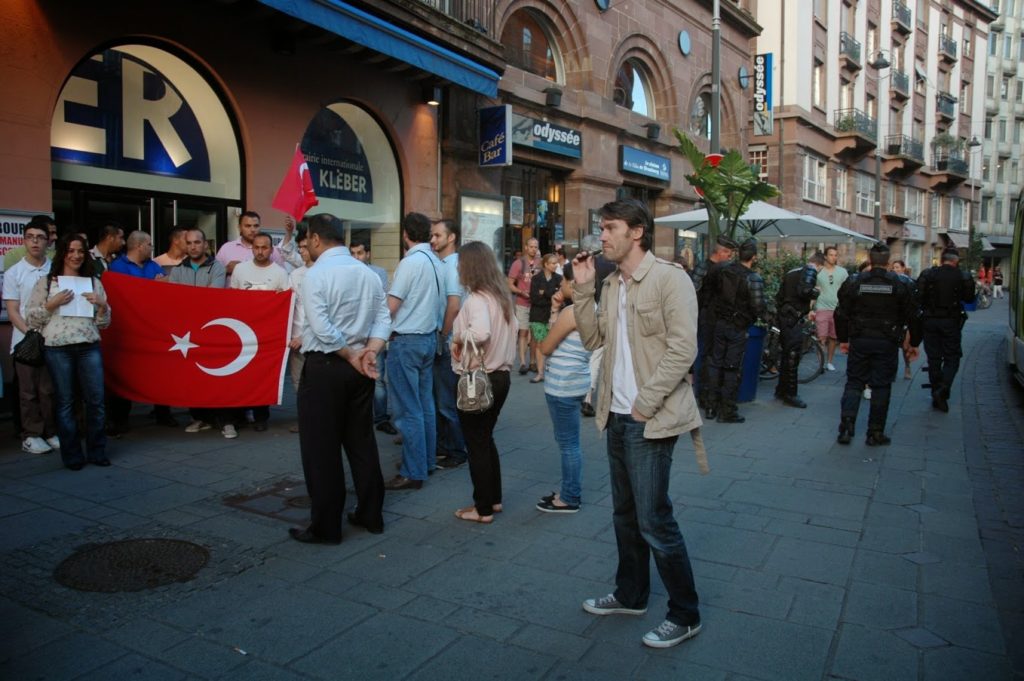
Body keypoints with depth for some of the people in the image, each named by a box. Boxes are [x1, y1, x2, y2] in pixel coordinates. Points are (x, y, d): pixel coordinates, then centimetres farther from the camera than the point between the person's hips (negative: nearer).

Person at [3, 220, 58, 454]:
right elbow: (12, 311, -1)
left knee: (49, 390, 7)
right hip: (25, 341, -1)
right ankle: (31, 435, 13)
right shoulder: (13, 273, 1)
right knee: (28, 391, 5)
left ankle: (51, 433, 16)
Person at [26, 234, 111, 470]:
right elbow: (33, 320, 5)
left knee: (96, 400, -1)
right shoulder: (46, 282, 8)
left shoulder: (94, 282, 14)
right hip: (58, 348, -2)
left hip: (89, 347, 2)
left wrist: (102, 305, -4)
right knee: (65, 402, 3)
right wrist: (52, 304, -9)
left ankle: (96, 452, 13)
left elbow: (103, 323, 14)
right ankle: (72, 456, 13)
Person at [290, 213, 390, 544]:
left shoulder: (315, 275, -12)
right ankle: (371, 515, 24)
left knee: (321, 449, 3)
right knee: (362, 442, 15)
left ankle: (326, 526, 11)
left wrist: (352, 356, -9)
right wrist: (370, 351, -8)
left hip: (324, 367, -7)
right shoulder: (368, 273, 9)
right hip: (358, 368, 7)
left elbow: (322, 330, -20)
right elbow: (383, 318, 3)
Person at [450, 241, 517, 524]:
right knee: (486, 439, 21)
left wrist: (458, 337, -21)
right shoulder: (502, 295, 7)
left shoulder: (476, 299, -20)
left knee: (476, 444, 5)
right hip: (501, 375, 9)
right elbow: (512, 328, 19)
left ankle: (483, 509, 15)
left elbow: (480, 333, -38)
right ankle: (494, 499, 30)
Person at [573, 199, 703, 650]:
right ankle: (631, 596, 36)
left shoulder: (669, 278, -12)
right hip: (617, 416, 8)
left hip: (650, 420, -8)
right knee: (625, 513, 18)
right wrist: (582, 290, 1)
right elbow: (593, 339, 10)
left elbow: (683, 349, -18)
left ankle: (685, 615, 15)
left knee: (653, 520, -3)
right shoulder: (611, 284, 12)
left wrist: (646, 403, -18)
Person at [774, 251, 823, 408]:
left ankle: (781, 390, 26)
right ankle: (790, 394, 1)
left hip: (784, 317, 9)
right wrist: (816, 293, -7)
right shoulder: (810, 271, -8)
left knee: (786, 354, 18)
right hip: (794, 319, -9)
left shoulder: (792, 272, 18)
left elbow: (779, 296, 19)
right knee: (793, 355, -4)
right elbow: (804, 291, -25)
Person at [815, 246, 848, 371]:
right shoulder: (818, 272, 1)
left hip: (837, 309, 2)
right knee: (822, 337, -9)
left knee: (833, 337, 8)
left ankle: (829, 362, 20)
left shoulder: (842, 272, 6)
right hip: (822, 309, -2)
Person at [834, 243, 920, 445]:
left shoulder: (854, 282, -2)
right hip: (887, 343, -1)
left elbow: (842, 314, 2)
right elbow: (912, 316, 2)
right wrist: (914, 343, 13)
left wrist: (843, 339, 12)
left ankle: (846, 424, -5)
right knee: (881, 386, 6)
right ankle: (875, 432, 10)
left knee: (854, 382, 10)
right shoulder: (900, 284, -2)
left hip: (859, 341, 1)